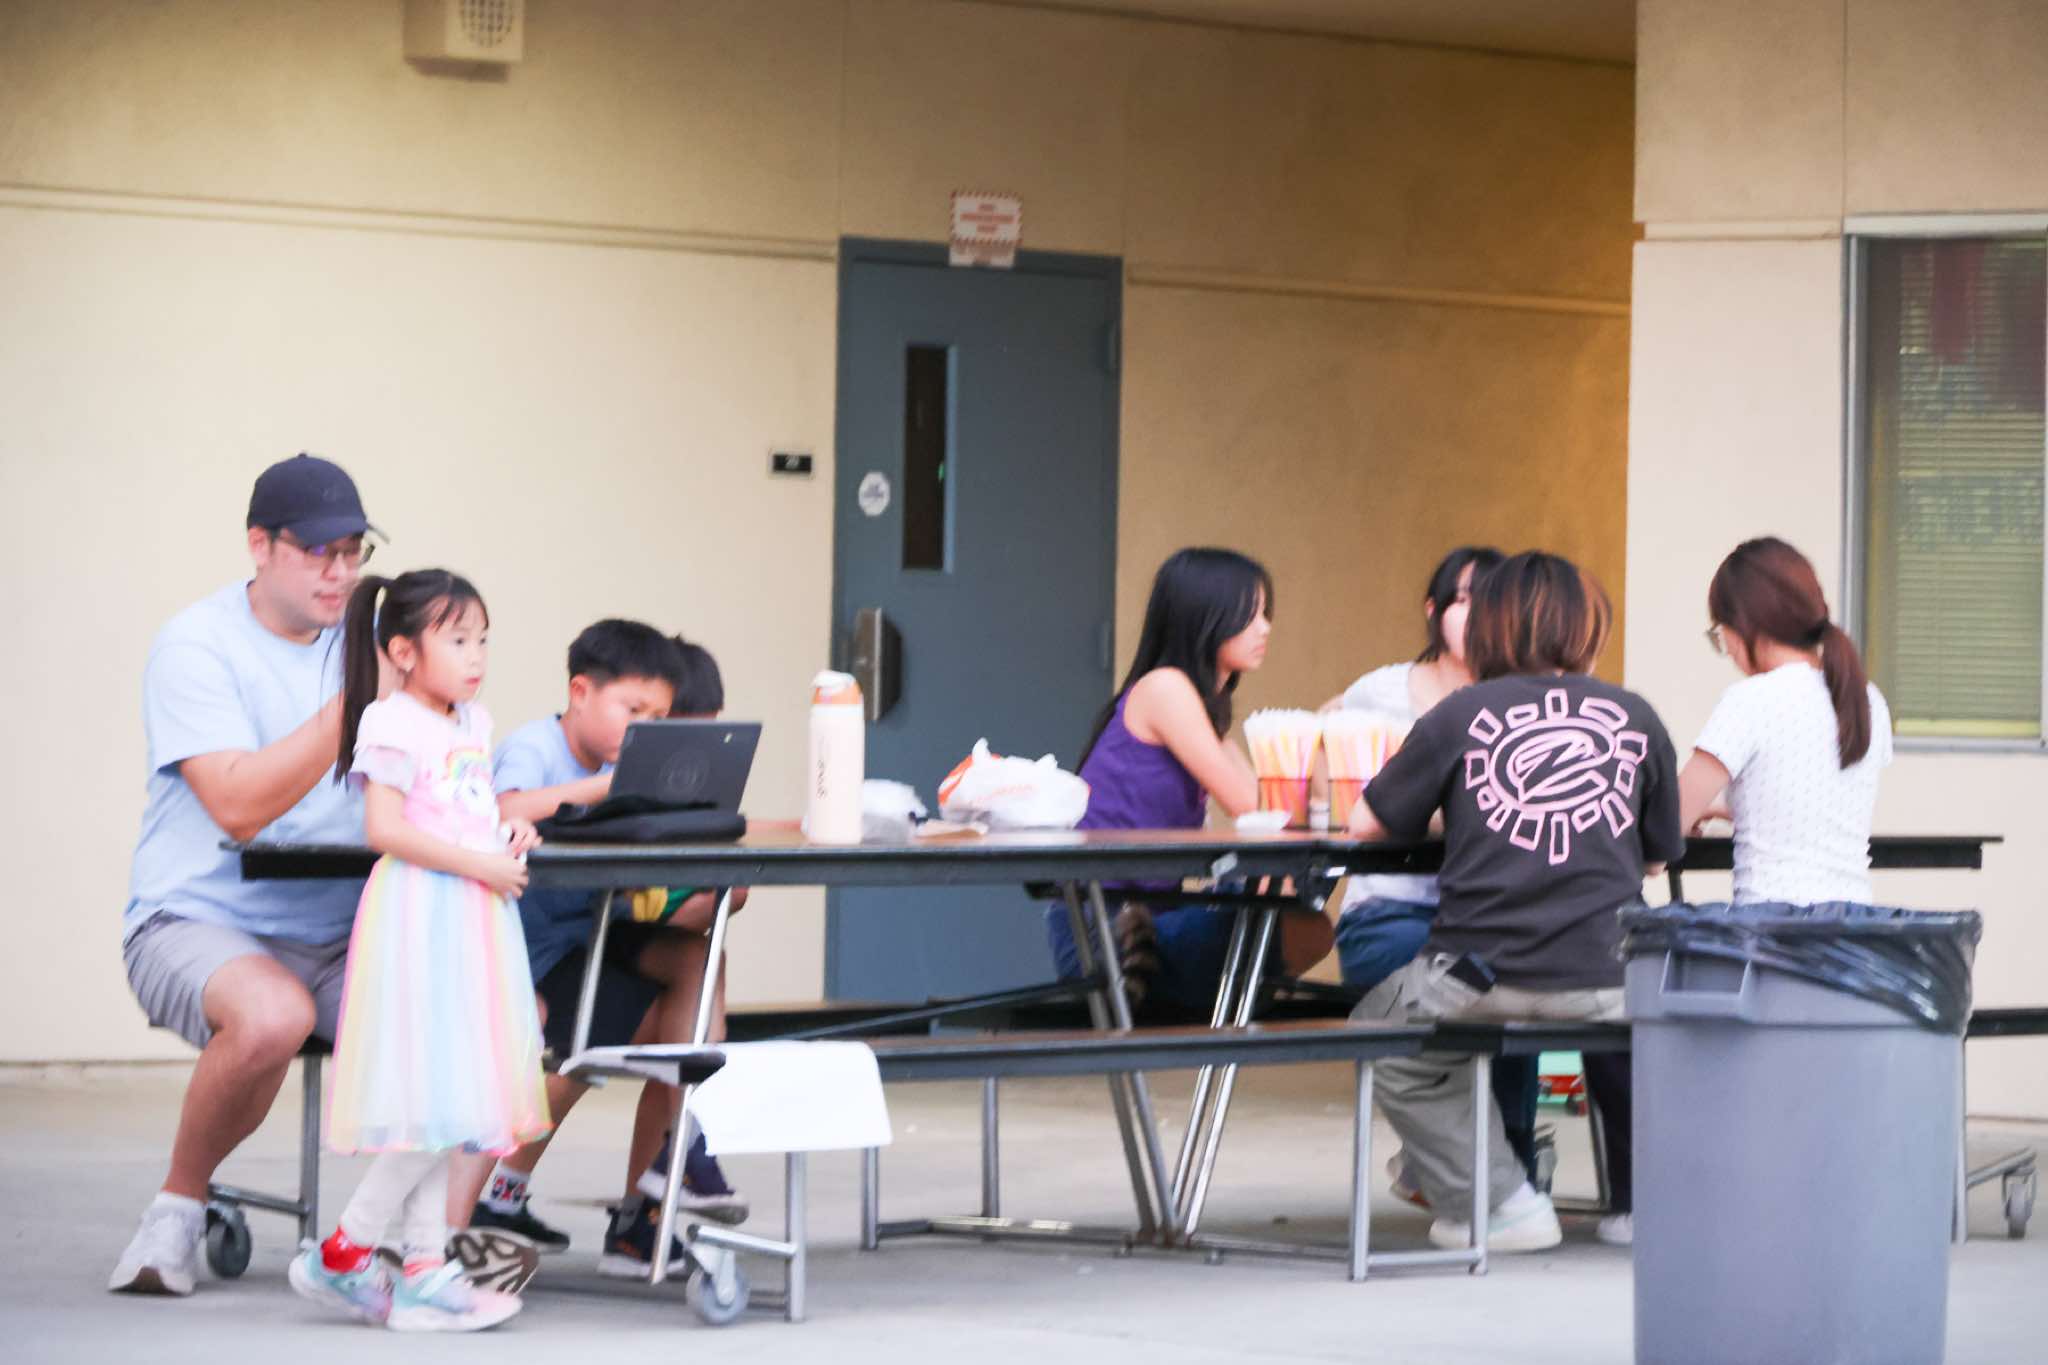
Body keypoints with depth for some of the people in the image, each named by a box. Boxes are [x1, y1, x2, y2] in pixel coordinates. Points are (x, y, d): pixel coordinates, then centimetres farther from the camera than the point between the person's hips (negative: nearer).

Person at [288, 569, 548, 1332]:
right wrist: (477, 863, -20)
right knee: (434, 1101, -11)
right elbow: (385, 829, -19)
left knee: (449, 1110, 8)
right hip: (419, 917, -9)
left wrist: (508, 831, 4)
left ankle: (425, 1271, 10)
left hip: (471, 919, 9)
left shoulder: (472, 725, 15)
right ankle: (343, 1255, -1)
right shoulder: (393, 725, -11)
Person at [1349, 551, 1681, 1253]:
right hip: (1606, 980, 3)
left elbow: (1367, 822, 11)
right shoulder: (1634, 717, 8)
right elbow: (1660, 852, 18)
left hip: (1482, 978, -2)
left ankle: (1498, 1200, 13)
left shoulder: (1461, 715, 4)